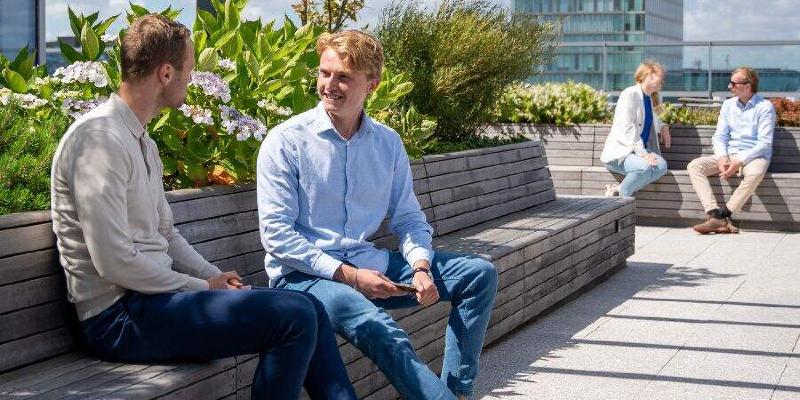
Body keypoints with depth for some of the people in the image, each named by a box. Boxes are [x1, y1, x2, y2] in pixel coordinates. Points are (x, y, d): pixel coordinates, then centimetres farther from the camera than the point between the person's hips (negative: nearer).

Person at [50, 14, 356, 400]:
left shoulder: (141, 141, 16)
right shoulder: (100, 137, -16)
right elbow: (115, 262, -22)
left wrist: (215, 278, 5)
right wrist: (203, 288, -11)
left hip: (153, 294, 10)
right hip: (119, 316, -10)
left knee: (308, 310, 5)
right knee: (295, 315, -19)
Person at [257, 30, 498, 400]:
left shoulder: (388, 143, 8)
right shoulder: (285, 142, -7)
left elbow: (408, 217, 13)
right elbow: (277, 235, -11)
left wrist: (421, 267, -9)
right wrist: (348, 275, -17)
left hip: (369, 264, 6)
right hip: (305, 273, -6)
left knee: (479, 274, -4)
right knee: (374, 324, -37)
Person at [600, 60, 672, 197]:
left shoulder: (649, 98, 18)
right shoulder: (630, 94, -8)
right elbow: (627, 128, -18)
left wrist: (662, 127, 18)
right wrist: (642, 153, -25)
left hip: (640, 150, 8)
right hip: (619, 153, -8)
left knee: (661, 165, -23)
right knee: (644, 167, -36)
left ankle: (617, 189, -20)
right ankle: (621, 197, -17)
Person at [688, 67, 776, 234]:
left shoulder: (765, 107, -4)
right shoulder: (728, 105, 12)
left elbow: (765, 143, -11)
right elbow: (719, 136, 9)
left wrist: (739, 162, -22)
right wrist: (722, 158, -13)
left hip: (754, 156, -5)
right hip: (728, 155, 5)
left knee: (755, 173, -40)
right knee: (694, 166, -19)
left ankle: (722, 214, -33)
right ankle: (716, 216, -34)